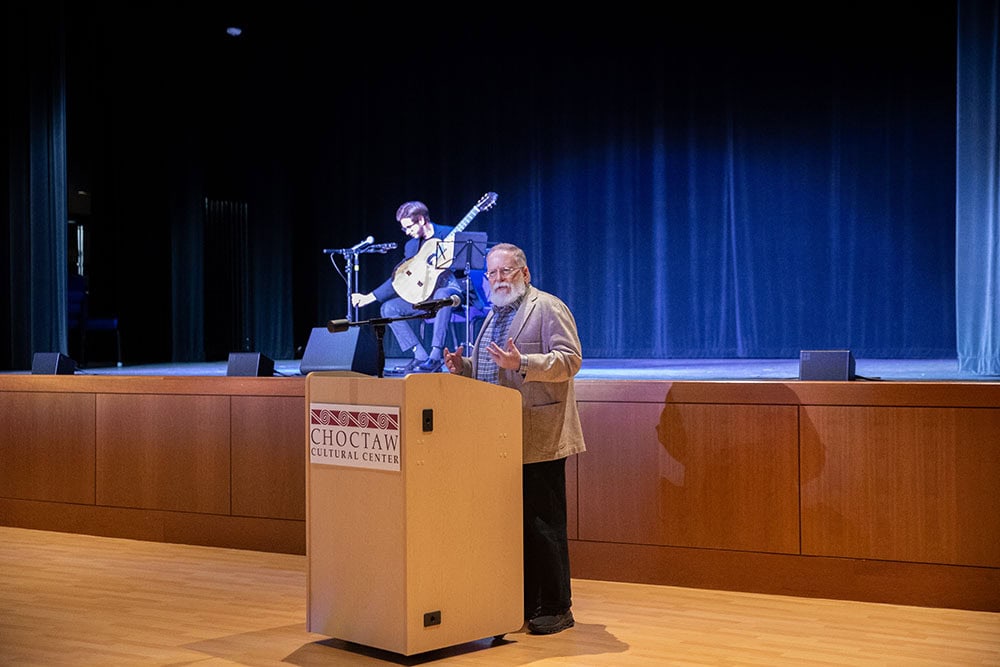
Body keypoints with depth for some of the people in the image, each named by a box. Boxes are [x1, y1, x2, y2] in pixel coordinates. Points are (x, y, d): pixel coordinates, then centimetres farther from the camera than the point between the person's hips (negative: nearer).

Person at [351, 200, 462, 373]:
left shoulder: (449, 235, -3)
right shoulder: (411, 246, 14)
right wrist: (369, 297, 8)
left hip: (450, 289, -7)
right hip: (424, 295, 7)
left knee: (442, 295, -41)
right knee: (389, 308, -9)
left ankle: (436, 357, -38)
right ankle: (421, 356, -15)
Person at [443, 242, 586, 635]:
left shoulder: (549, 308, -4)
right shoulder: (494, 315, 21)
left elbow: (570, 359, -15)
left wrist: (521, 364, -26)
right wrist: (464, 366, 9)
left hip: (538, 440, -8)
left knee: (542, 524, -5)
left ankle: (555, 609, 4)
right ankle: (522, 605, 19)